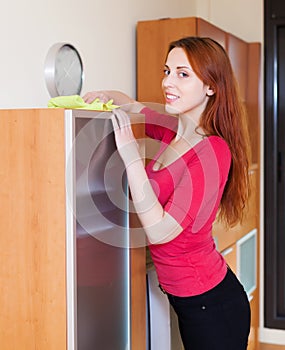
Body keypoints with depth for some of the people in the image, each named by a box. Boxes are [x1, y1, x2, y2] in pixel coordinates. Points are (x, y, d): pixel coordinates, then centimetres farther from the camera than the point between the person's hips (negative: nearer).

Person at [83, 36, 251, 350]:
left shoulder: (213, 151, -23)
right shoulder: (175, 131, 0)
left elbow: (160, 231, -28)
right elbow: (131, 105, 18)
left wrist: (130, 155, -28)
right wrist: (104, 96, -4)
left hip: (211, 303, -8)